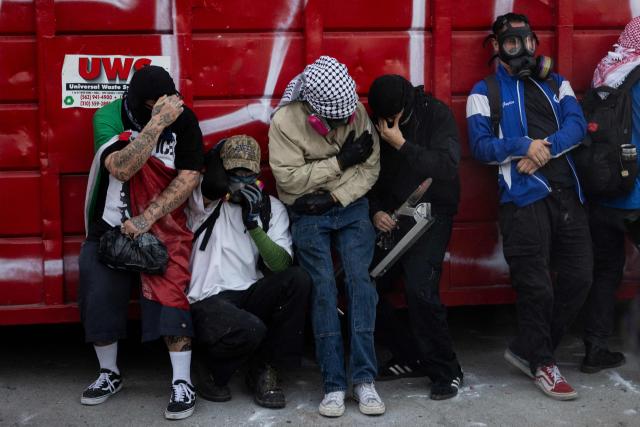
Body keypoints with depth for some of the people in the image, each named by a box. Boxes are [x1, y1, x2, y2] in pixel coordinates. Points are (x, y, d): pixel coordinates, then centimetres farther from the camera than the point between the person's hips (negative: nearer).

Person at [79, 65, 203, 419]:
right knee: (99, 298, -1)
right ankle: (109, 374, 21)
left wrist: (147, 218, -19)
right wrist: (157, 123, -33)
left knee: (170, 293, -15)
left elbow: (189, 177, -13)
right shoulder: (108, 117, -12)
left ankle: (183, 383, -9)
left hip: (163, 225, -1)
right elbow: (121, 168, -26)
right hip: (110, 226, 1)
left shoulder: (183, 119, -10)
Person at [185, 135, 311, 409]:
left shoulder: (272, 208, 9)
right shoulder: (205, 201, 2)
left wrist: (254, 224, -16)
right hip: (208, 301, -4)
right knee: (250, 330, -35)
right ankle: (214, 374, 2)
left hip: (251, 294, 5)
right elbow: (212, 187, -25)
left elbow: (281, 265, -5)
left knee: (298, 279, -24)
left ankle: (264, 371, -8)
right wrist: (219, 152, -10)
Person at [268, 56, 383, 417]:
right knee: (323, 289, -9)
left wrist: (335, 197, -17)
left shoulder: (357, 112, -8)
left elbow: (371, 167, -6)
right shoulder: (285, 121, -16)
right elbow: (289, 178, -18)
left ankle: (364, 379, -9)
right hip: (309, 215, -2)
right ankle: (334, 385, -4)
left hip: (351, 207, 2)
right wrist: (340, 161, -17)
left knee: (360, 279, -11)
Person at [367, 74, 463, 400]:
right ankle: (410, 357, 15)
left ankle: (446, 371, -4)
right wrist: (375, 211, -5)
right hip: (388, 217, 5)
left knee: (420, 289, -23)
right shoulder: (374, 123, 3)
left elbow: (448, 166, -20)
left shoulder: (436, 114, -8)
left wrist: (402, 145, -24)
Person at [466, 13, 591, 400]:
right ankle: (541, 363, 13)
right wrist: (523, 145, -18)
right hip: (523, 198, -4)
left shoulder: (556, 84, 18)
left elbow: (577, 125, 3)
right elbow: (480, 146, -3)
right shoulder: (485, 91, 7)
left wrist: (545, 148, -14)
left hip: (567, 193, 5)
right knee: (536, 286, -4)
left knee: (579, 277, 3)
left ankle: (527, 349, 18)